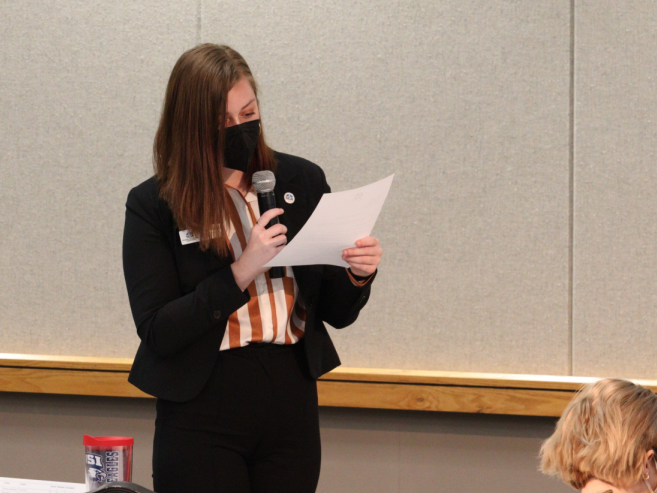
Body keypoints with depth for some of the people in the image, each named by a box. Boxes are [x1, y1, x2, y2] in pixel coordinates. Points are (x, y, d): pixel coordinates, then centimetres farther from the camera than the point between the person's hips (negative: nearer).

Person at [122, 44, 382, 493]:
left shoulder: (302, 182, 3)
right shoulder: (153, 206, -6)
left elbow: (335, 313, 9)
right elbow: (157, 332, -13)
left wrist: (358, 275, -13)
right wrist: (241, 271, -21)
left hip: (292, 403, 3)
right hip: (202, 411, -3)